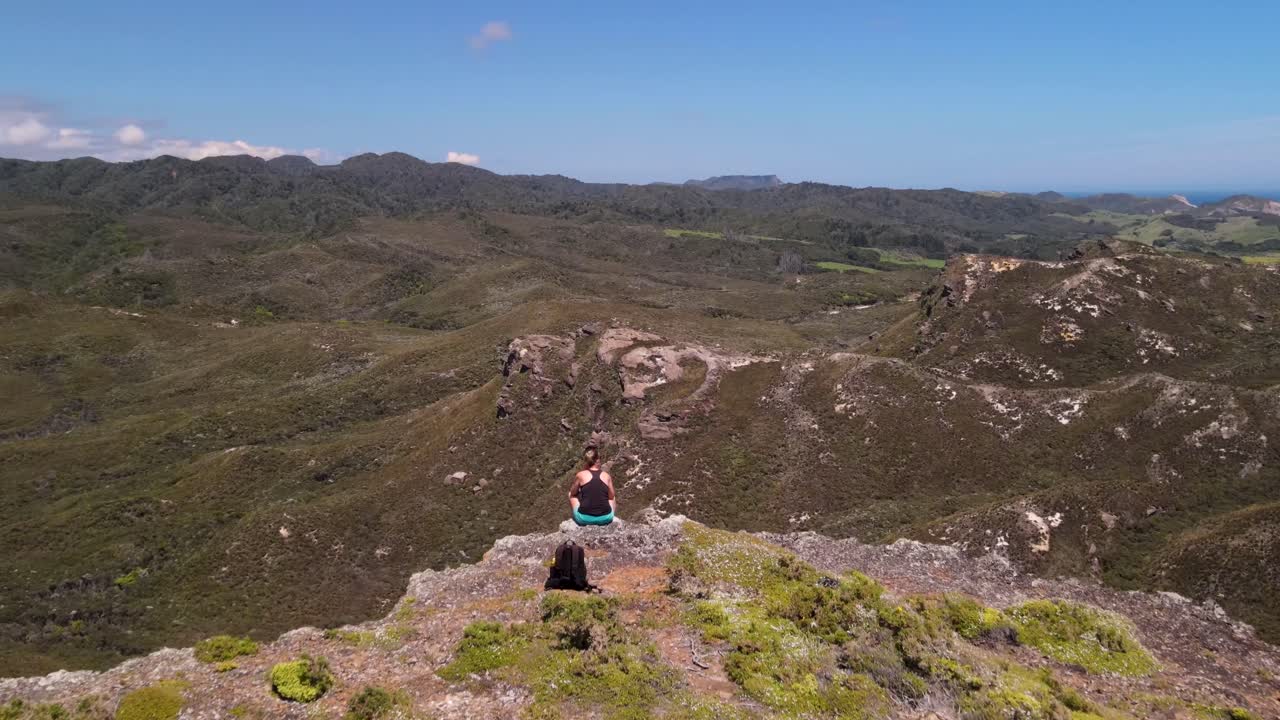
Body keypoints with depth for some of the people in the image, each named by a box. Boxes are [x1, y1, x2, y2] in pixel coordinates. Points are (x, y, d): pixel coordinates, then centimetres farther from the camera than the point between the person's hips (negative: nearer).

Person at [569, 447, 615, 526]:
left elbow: (573, 493, 13)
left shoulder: (580, 475, -3)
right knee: (613, 499, 35)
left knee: (571, 494, 27)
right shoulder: (606, 476, 2)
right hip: (605, 518, 2)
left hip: (584, 519, -2)